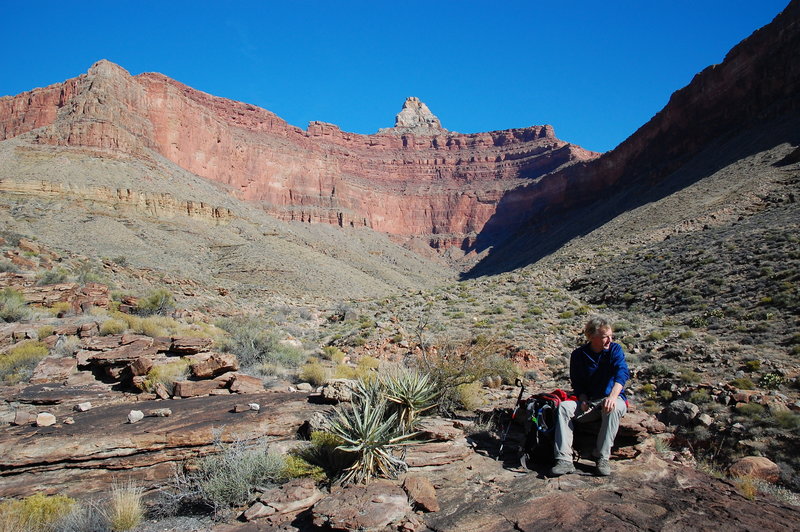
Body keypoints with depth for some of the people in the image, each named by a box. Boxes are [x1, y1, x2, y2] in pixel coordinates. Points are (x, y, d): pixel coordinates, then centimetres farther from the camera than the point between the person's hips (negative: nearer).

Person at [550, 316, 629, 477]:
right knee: (563, 407, -24)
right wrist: (583, 400, -17)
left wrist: (613, 396, -40)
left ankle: (602, 458, -25)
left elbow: (622, 373, -22)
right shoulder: (578, 355, 1)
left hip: (611, 399, -2)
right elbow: (577, 383, 5)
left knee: (613, 408, -36)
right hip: (588, 402, 2)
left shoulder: (615, 349, -4)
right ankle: (565, 460, -29)